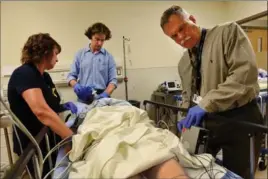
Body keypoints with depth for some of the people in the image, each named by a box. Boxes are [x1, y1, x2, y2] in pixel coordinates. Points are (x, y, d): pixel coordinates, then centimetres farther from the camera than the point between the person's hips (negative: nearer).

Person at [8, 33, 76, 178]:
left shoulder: (45, 76, 5)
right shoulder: (24, 74, -22)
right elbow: (41, 111, -37)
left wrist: (63, 107, -3)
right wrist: (72, 137, -38)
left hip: (50, 141, 8)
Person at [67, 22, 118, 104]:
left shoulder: (108, 57, 4)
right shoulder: (80, 54, 6)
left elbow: (113, 79, 0)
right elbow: (71, 75, 5)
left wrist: (106, 94, -17)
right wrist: (76, 86, -15)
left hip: (101, 97, 0)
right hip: (83, 98, 0)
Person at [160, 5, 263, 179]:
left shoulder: (228, 31, -9)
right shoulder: (183, 63, 10)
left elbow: (246, 72, -22)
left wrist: (206, 104, -26)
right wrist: (188, 117, 0)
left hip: (240, 120, -5)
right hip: (205, 122, 5)